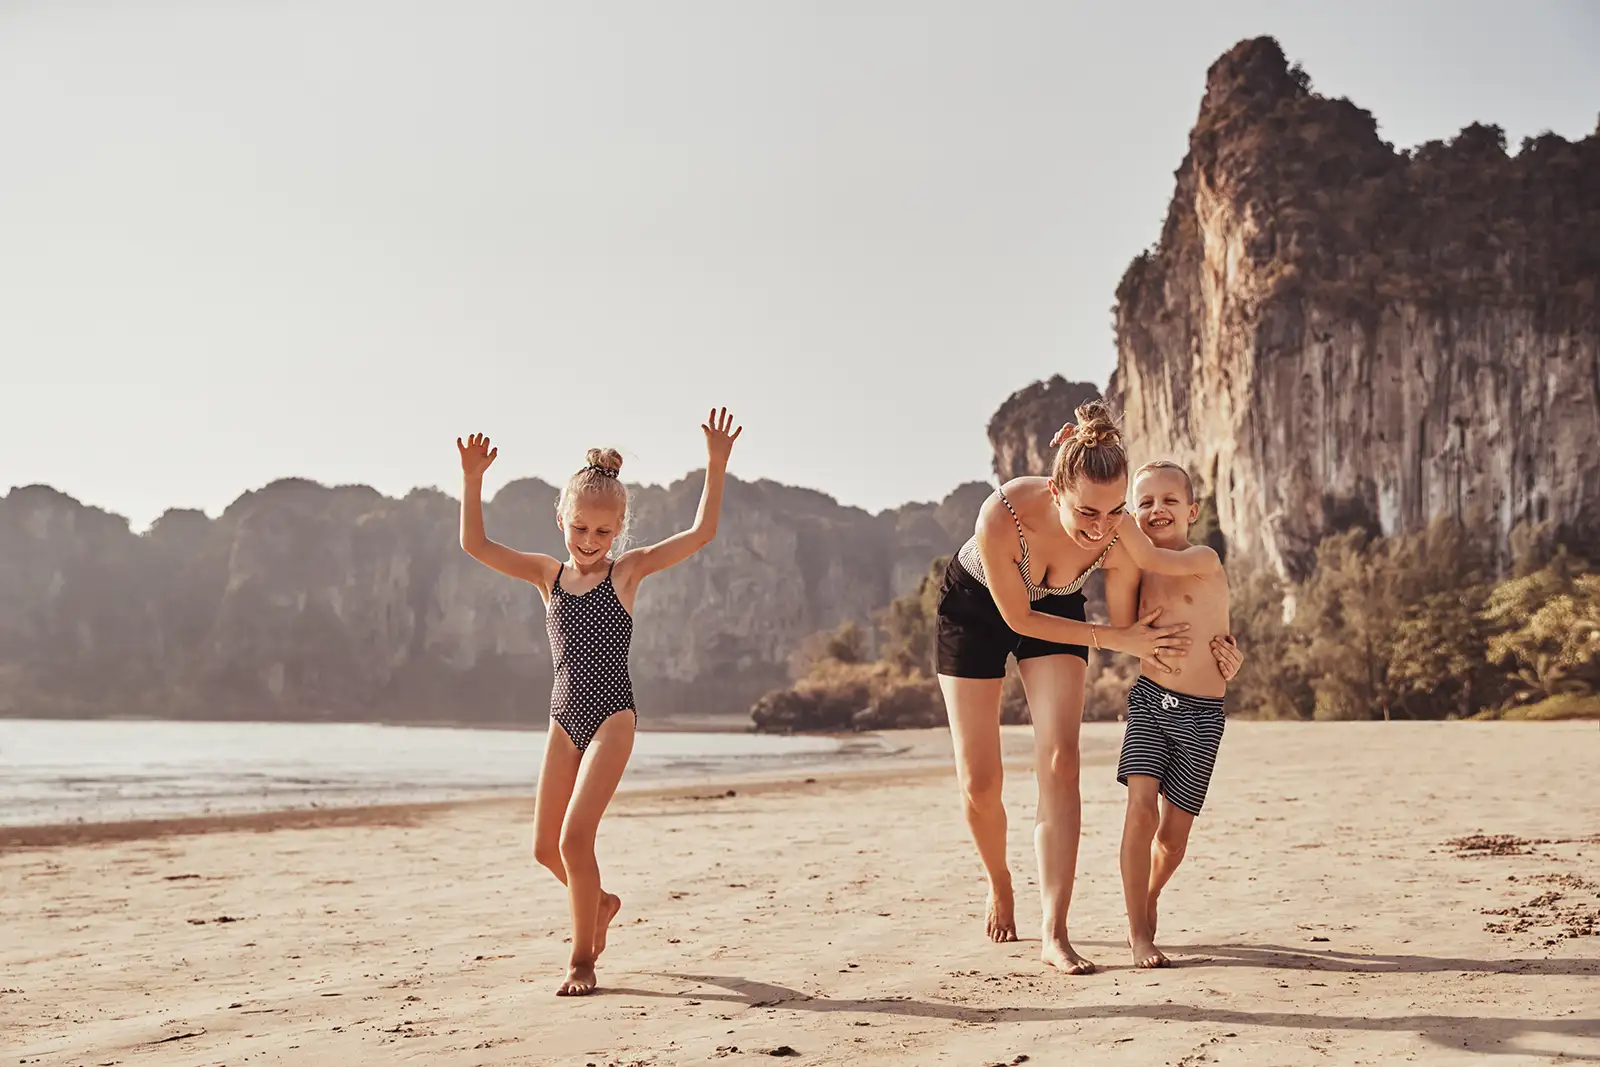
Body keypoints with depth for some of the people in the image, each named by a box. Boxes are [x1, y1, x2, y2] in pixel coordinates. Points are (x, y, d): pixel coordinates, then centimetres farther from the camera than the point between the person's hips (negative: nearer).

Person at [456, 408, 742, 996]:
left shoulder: (628, 569, -2)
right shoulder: (548, 573, 6)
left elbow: (702, 533, -9)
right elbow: (475, 545, -3)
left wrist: (716, 466, -17)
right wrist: (472, 480, -14)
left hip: (612, 715, -5)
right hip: (565, 718, 5)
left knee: (575, 837, -14)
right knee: (547, 847, 9)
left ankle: (582, 959, 2)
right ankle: (599, 903, 40)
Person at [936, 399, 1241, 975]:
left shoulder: (1118, 535, -33)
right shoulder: (1002, 516, -41)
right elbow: (1019, 619, -26)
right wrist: (1117, 639, -21)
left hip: (1056, 609, 2)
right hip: (975, 607, -1)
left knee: (1059, 764, -16)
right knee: (979, 782, -1)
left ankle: (1053, 932, -14)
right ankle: (999, 885, 30)